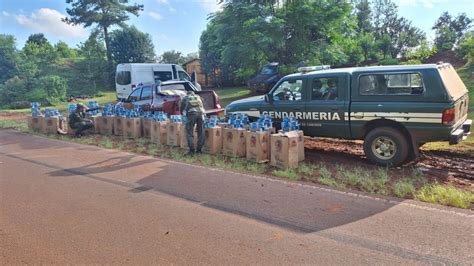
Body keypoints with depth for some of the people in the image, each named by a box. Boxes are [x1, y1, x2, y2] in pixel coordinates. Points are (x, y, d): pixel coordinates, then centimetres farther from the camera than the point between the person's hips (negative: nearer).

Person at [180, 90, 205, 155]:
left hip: (191, 114, -2)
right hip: (200, 113, 2)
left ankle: (192, 150, 0)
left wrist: (185, 114, 47)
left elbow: (181, 109, 30)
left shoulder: (185, 98, 27)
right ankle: (199, 150, 16)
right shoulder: (198, 97, 33)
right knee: (201, 133, 11)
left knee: (189, 133, 4)